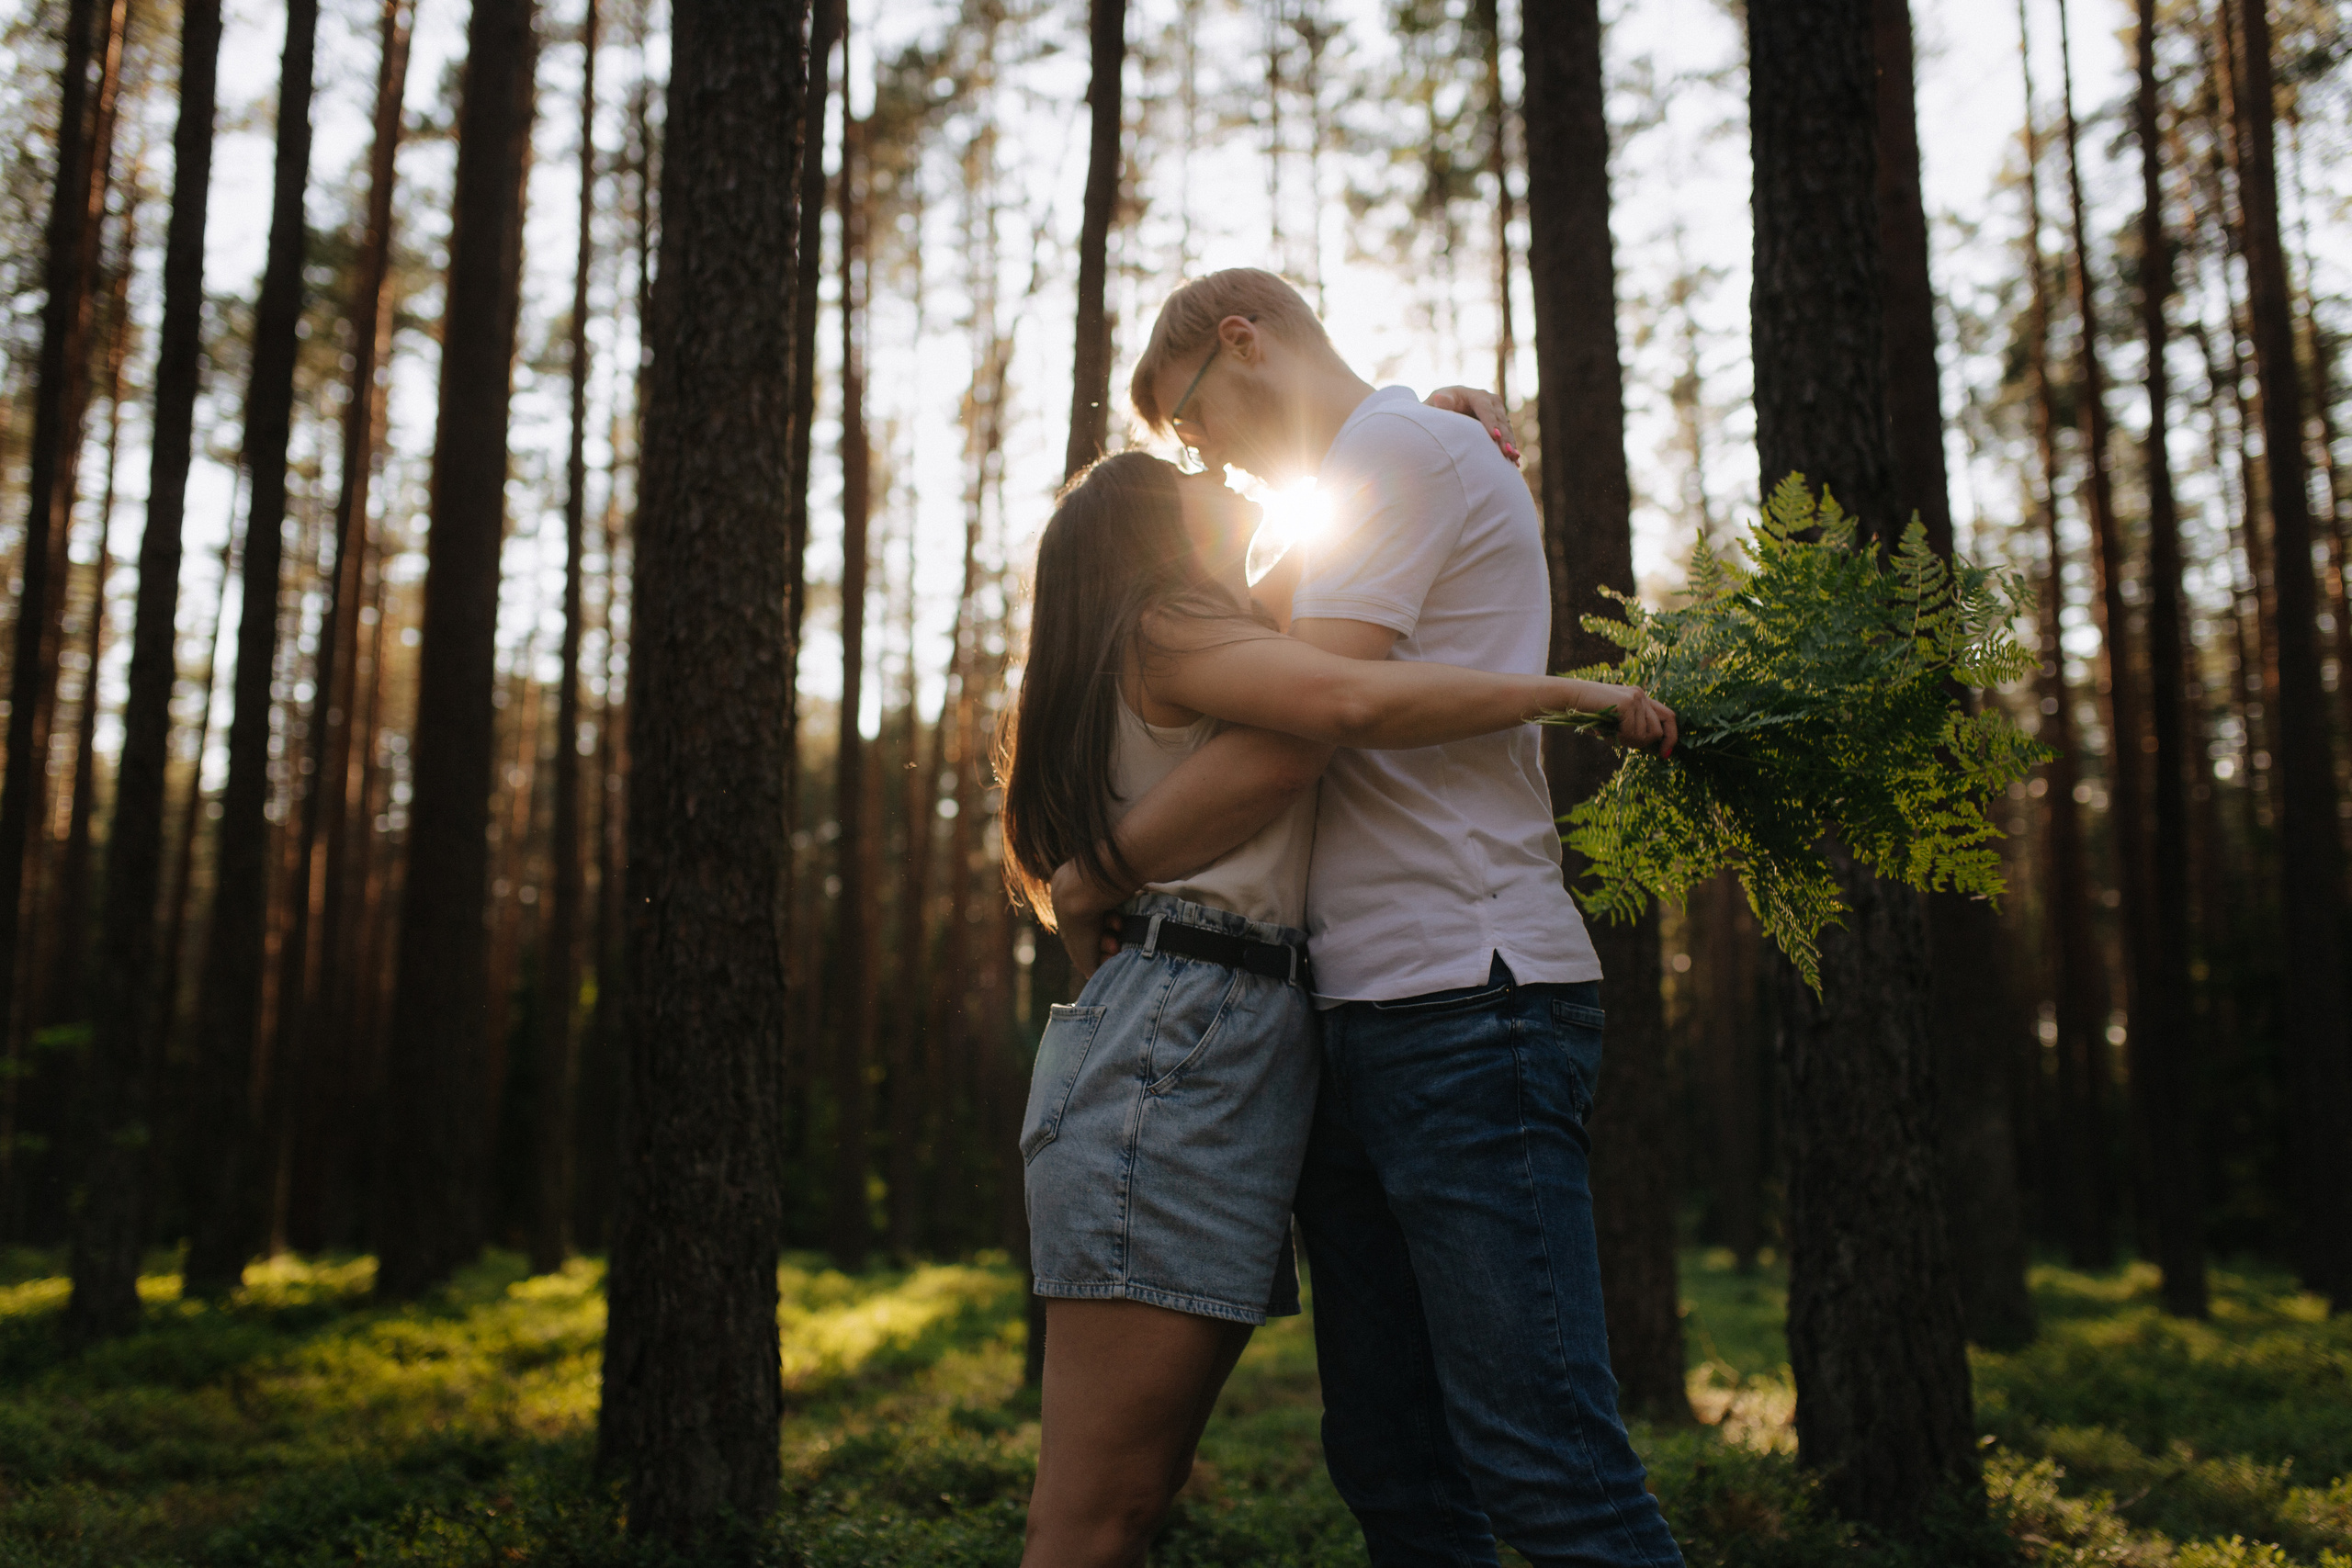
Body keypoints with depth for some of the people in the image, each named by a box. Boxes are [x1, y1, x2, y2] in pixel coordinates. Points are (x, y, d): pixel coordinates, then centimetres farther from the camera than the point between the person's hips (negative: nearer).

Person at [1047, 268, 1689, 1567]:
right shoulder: (1378, 483, 27)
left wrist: (1095, 877, -1)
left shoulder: (1402, 450, -4)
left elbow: (1279, 747, -13)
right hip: (1367, 1022, 10)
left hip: (1463, 1001, -10)